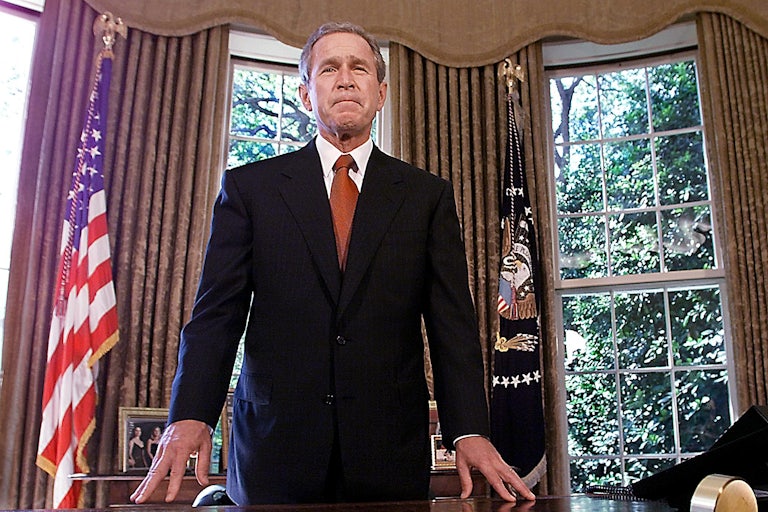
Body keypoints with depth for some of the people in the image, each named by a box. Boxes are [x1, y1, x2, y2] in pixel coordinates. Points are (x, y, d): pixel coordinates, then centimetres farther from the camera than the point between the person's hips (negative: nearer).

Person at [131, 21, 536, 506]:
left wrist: (470, 431, -11)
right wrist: (190, 416, -15)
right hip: (274, 449, 0)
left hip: (390, 453, 1)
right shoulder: (249, 186, 7)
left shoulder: (427, 195, 8)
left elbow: (452, 320, 1)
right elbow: (217, 312, 0)